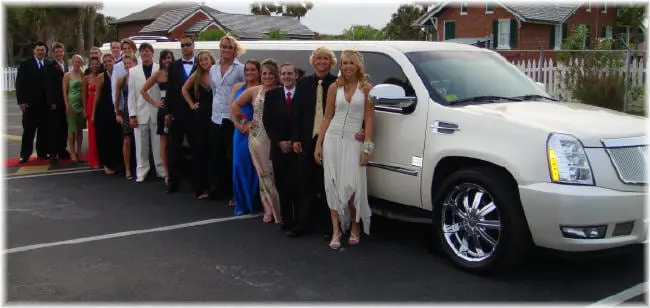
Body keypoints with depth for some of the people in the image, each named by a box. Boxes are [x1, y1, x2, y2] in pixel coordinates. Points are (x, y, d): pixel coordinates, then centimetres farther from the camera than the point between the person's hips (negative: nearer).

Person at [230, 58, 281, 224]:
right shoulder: (254, 91, 6)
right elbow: (235, 106, 12)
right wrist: (241, 124, 9)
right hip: (258, 137, 2)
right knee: (264, 174, 7)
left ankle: (280, 210, 16)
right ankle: (269, 210, 21)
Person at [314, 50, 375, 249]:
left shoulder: (366, 88, 1)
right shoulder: (334, 87, 8)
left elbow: (369, 119, -2)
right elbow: (327, 117, 9)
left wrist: (367, 148, -8)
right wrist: (318, 144, 4)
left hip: (353, 141, -2)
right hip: (332, 138, 2)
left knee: (351, 186, -9)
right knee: (333, 185, 0)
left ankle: (355, 227, 13)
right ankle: (336, 230, 5)